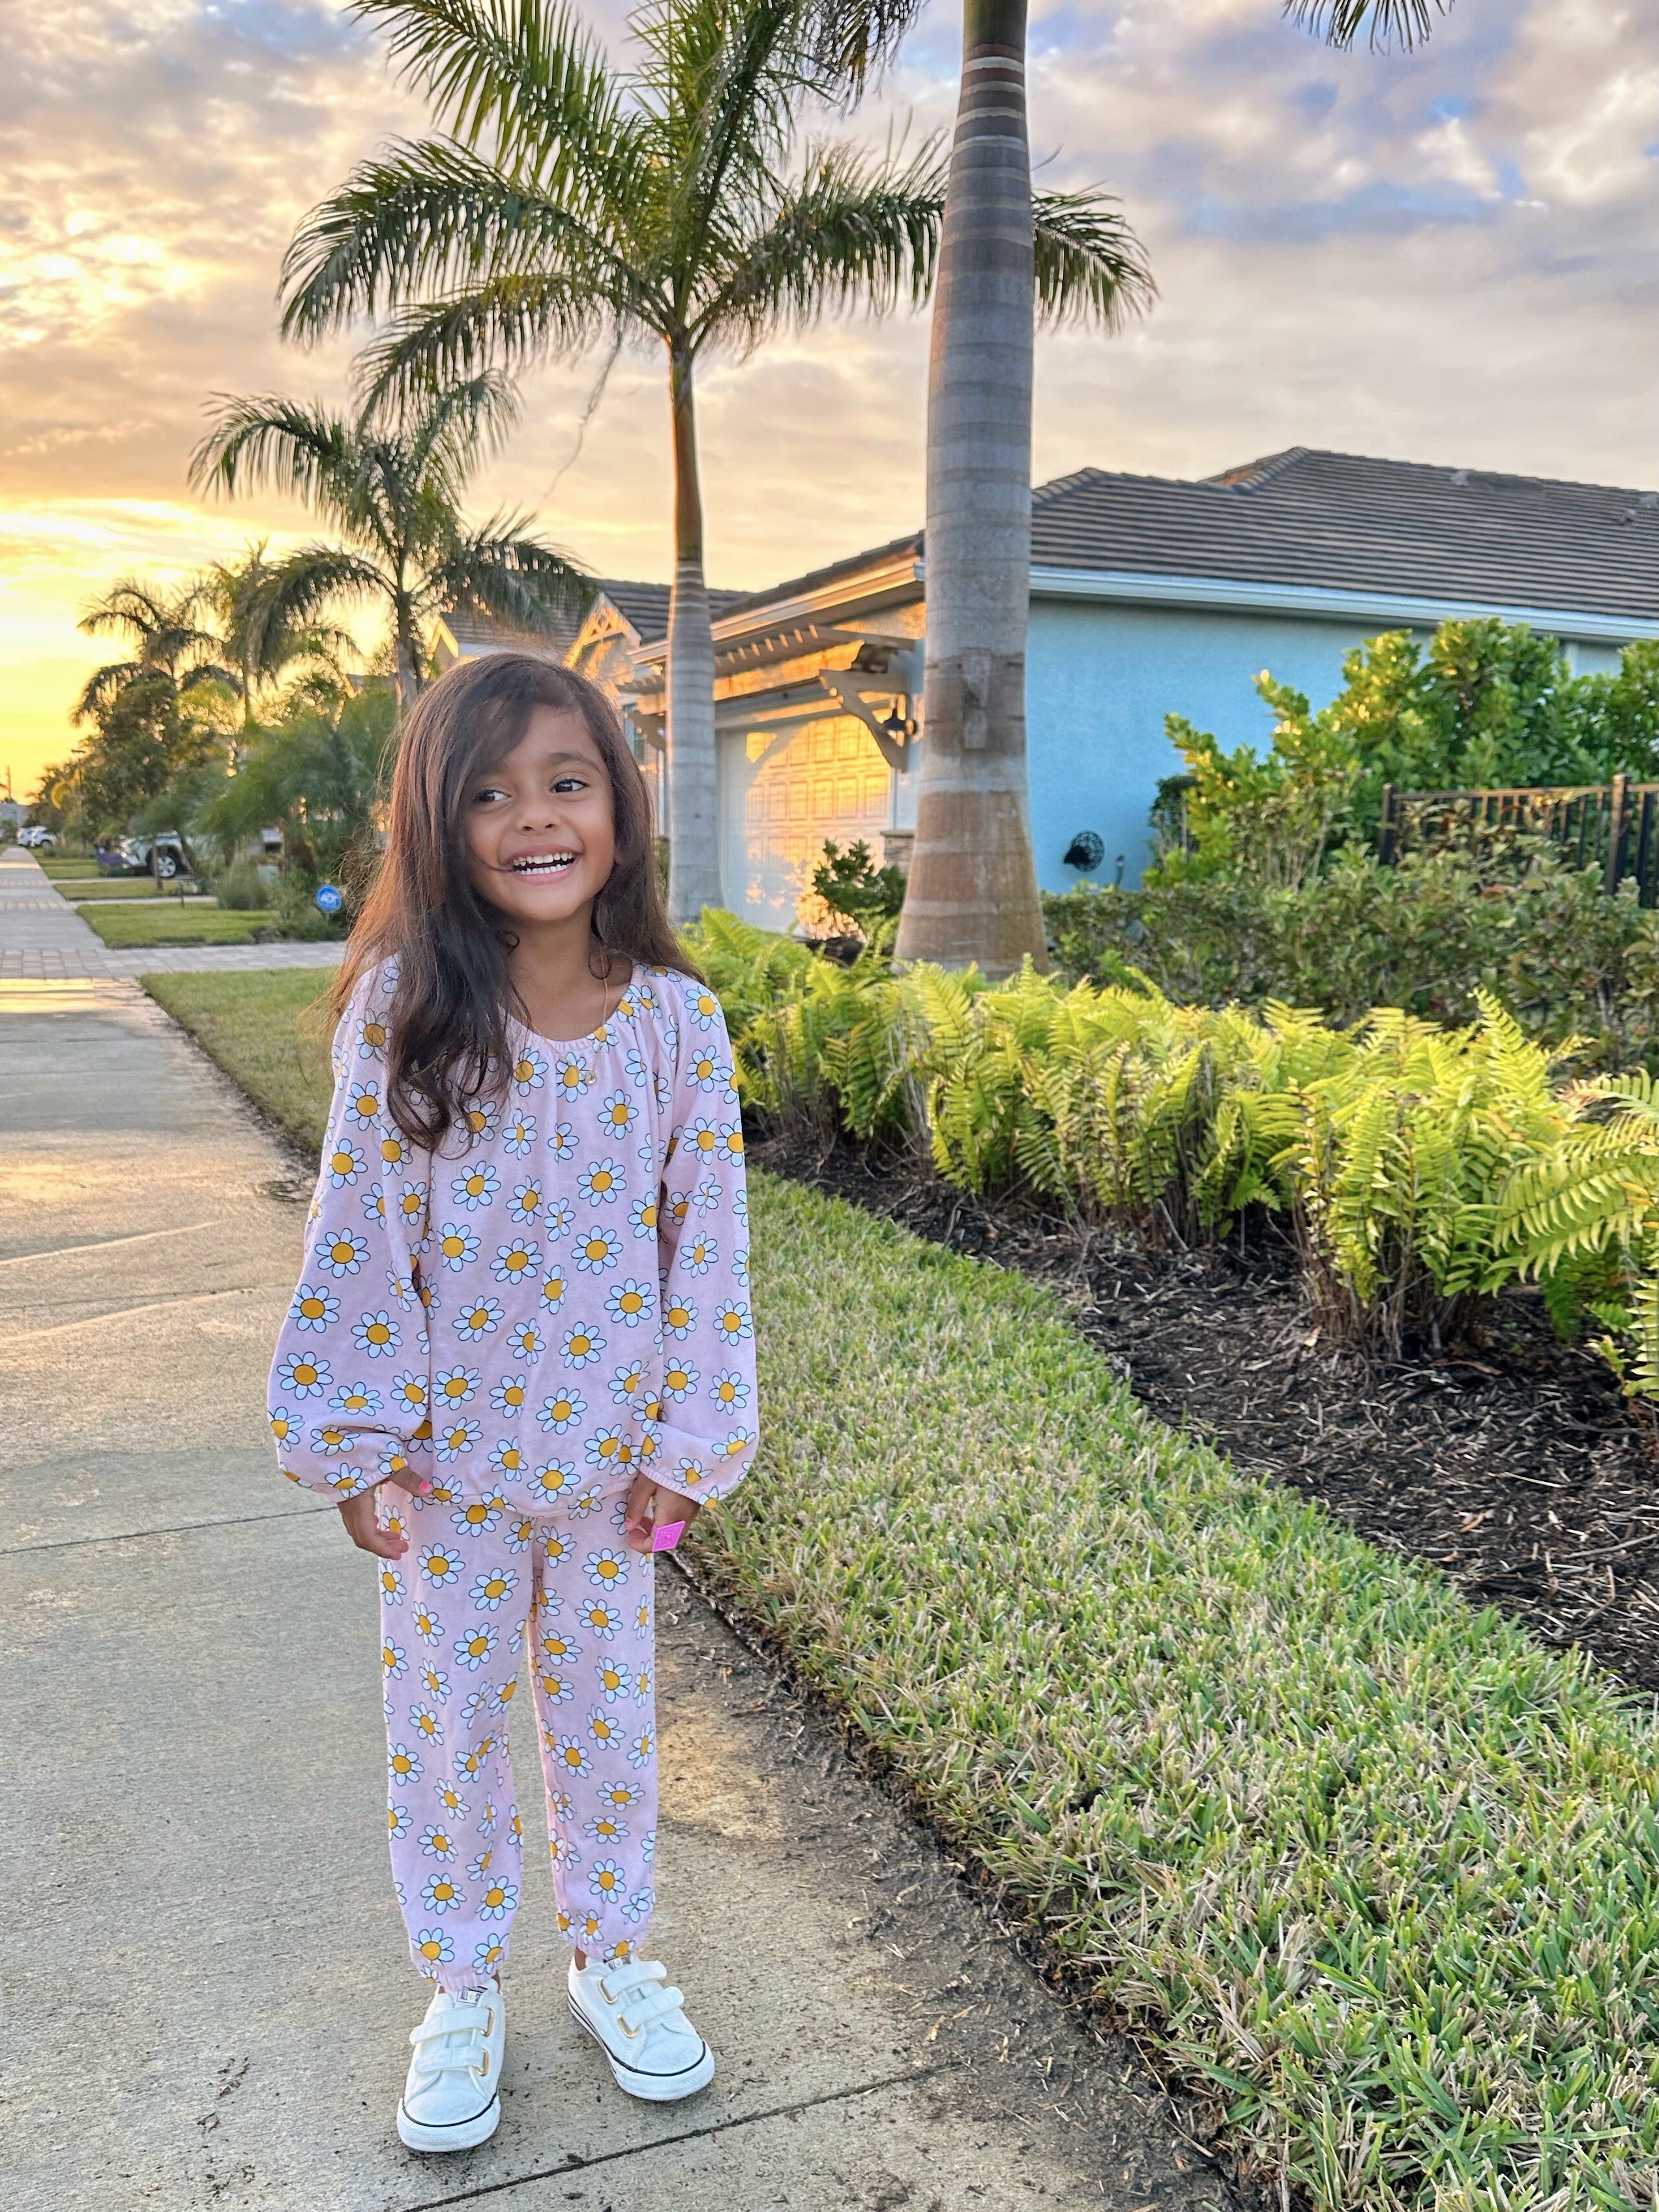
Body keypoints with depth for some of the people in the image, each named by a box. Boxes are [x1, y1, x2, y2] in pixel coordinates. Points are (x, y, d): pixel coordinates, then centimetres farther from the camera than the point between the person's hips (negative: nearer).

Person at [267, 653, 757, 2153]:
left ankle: (613, 1958, 42)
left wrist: (686, 1445, -4)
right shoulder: (400, 1014, -13)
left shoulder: (676, 1021, -11)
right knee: (447, 1723, 15)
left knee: (607, 1714, 18)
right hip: (447, 1452, 0)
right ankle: (461, 1990, 38)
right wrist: (358, 1444, -7)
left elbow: (709, 1241, -6)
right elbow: (360, 1234, -9)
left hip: (607, 1452, 1)